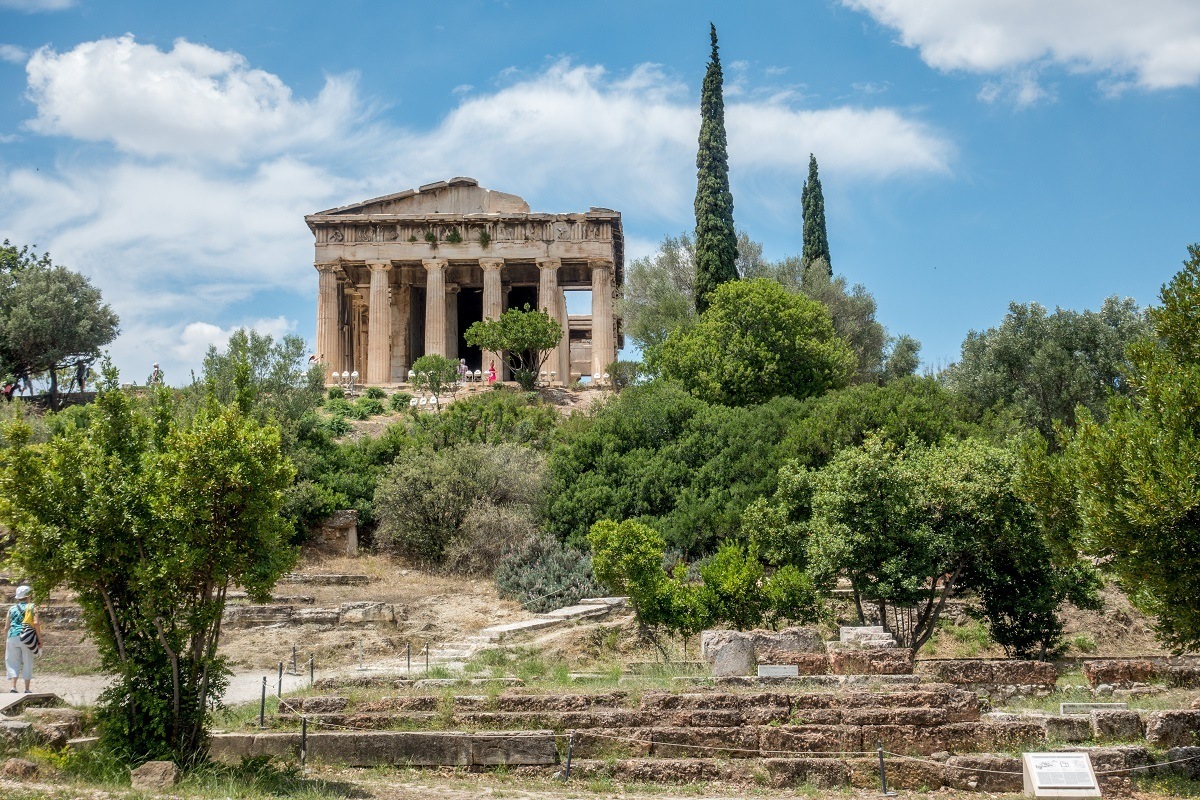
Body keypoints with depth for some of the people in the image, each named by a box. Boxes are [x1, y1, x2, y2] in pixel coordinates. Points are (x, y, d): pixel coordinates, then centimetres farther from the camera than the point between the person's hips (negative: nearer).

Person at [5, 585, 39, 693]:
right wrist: (40, 639, -4)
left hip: (12, 637, 2)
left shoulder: (12, 609, 15)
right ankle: (27, 689, 9)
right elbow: (35, 623, -8)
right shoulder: (32, 607, 5)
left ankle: (13, 686, -9)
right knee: (27, 663, 7)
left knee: (13, 663, 8)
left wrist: (5, 642, 19)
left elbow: (6, 627, 12)